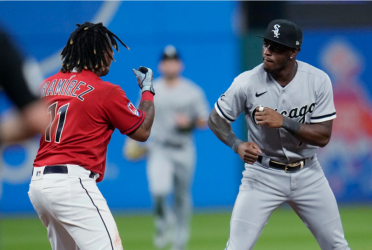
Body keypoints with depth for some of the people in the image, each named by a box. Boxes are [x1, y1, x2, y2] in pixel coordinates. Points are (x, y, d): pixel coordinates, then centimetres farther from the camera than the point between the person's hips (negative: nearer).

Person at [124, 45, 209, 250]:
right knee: (158, 190, -23)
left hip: (184, 150, 0)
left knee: (182, 196, 8)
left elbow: (204, 121, 3)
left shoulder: (193, 91, 1)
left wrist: (189, 122, -16)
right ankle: (163, 223, 6)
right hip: (158, 149, 0)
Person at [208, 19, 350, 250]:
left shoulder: (319, 81, -13)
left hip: (308, 174, 2)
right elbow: (216, 120, -4)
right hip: (263, 175, -2)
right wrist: (237, 145, -23)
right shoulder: (247, 82, -16)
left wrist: (284, 122, -28)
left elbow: (323, 136, -13)